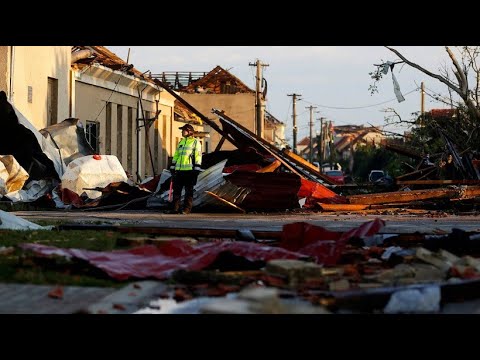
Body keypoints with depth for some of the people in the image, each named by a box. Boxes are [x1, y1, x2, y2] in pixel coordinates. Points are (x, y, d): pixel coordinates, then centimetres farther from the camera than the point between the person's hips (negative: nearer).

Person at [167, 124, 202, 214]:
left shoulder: (195, 142, -1)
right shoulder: (181, 142, 20)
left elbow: (198, 156, -6)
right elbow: (176, 155, 23)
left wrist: (196, 169, -13)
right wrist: (172, 167, 17)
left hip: (189, 170, -7)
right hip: (179, 169, 7)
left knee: (188, 191, -2)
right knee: (176, 189, 6)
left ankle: (187, 209, 0)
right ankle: (175, 208, 10)